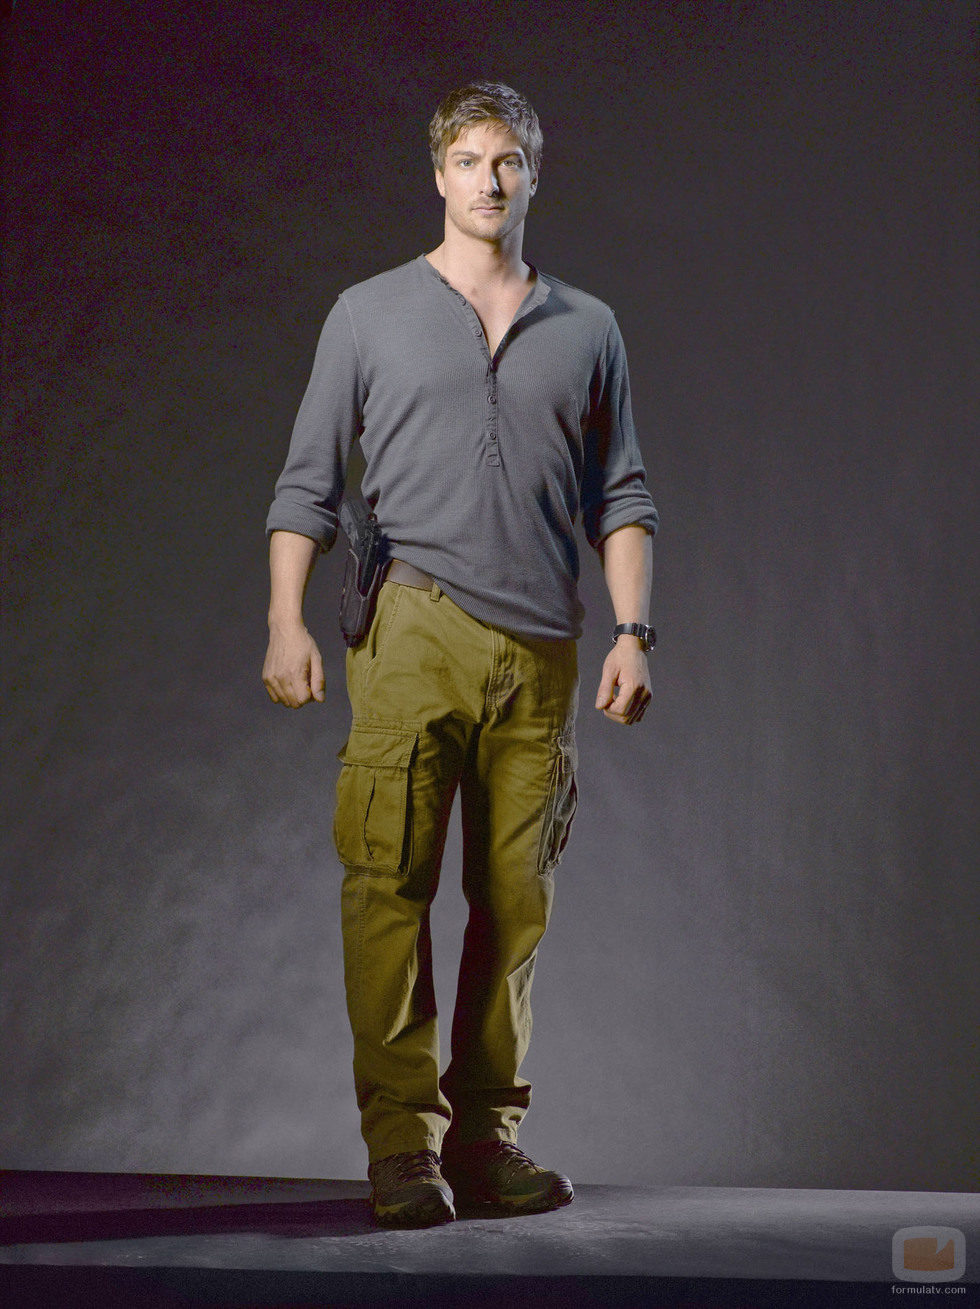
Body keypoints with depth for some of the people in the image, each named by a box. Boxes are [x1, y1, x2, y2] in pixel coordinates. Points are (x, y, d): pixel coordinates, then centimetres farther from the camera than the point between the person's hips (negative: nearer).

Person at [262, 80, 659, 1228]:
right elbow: (307, 482, 9)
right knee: (390, 880, -9)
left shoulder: (586, 328, 16)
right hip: (413, 627, -2)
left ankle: (485, 1134, 10)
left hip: (541, 652, 2)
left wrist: (633, 631, 4)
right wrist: (286, 620, -3)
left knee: (516, 900, 2)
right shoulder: (369, 314, 11)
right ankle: (402, 1141, -5)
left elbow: (620, 497, 15)